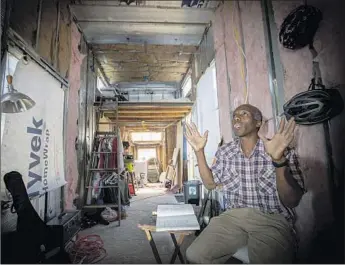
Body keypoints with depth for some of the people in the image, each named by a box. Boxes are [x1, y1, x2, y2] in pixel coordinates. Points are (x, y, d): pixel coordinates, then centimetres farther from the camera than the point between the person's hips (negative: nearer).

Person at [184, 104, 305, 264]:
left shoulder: (283, 151, -7)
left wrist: (279, 160, -29)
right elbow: (210, 183, 12)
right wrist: (199, 151, -1)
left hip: (272, 221, -3)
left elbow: (292, 201, -12)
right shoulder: (224, 152, 5)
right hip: (233, 216, 4)